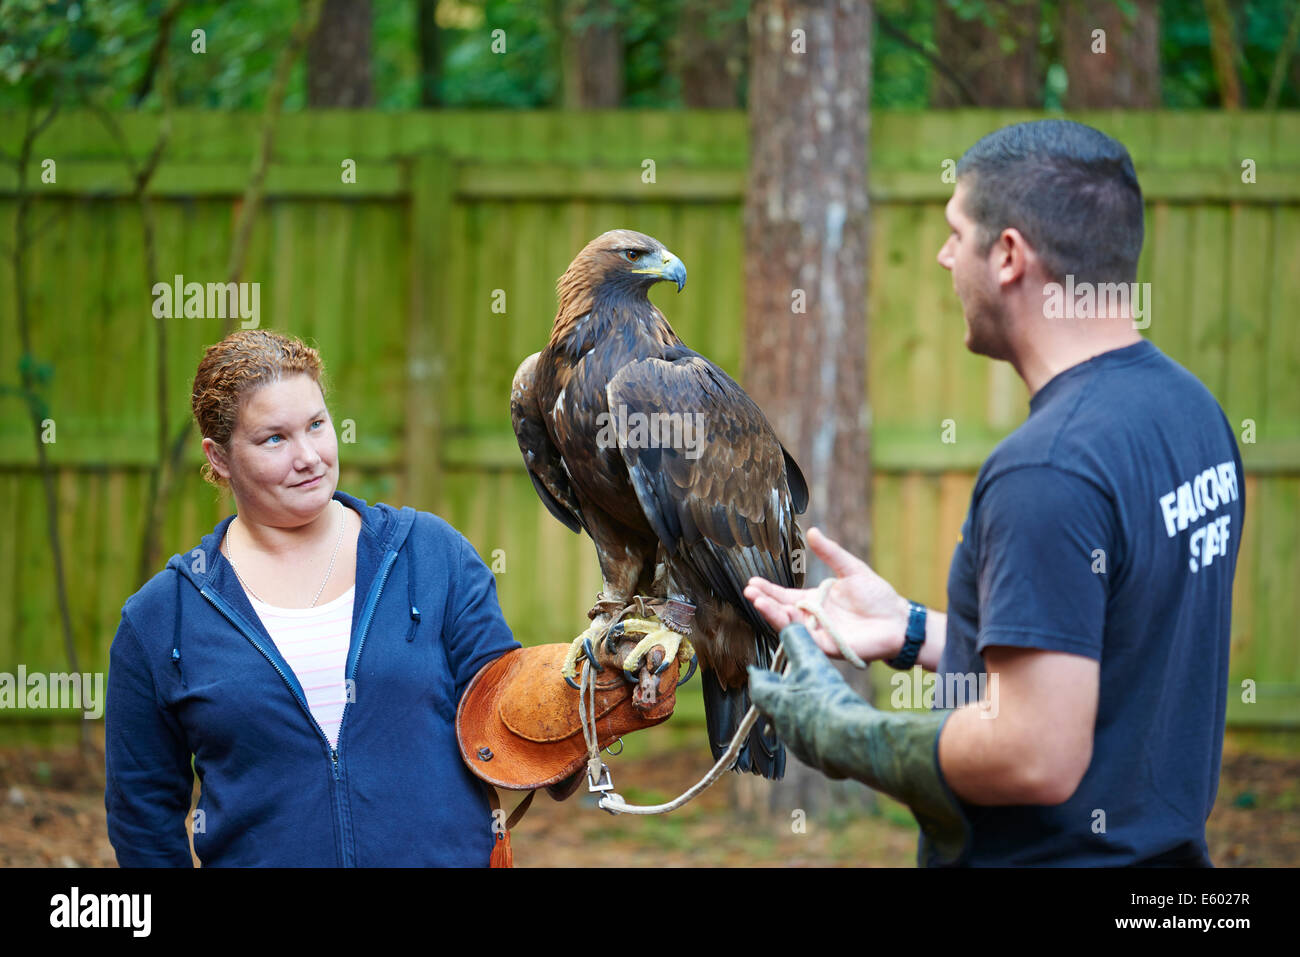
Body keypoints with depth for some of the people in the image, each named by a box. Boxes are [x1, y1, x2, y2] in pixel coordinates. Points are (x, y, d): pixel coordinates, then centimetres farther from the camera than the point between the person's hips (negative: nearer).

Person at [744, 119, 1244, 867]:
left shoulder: (1049, 471, -24)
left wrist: (838, 733, -13)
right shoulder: (1191, 408, 4)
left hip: (1054, 853, -8)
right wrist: (914, 632, 14)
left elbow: (1039, 760, -27)